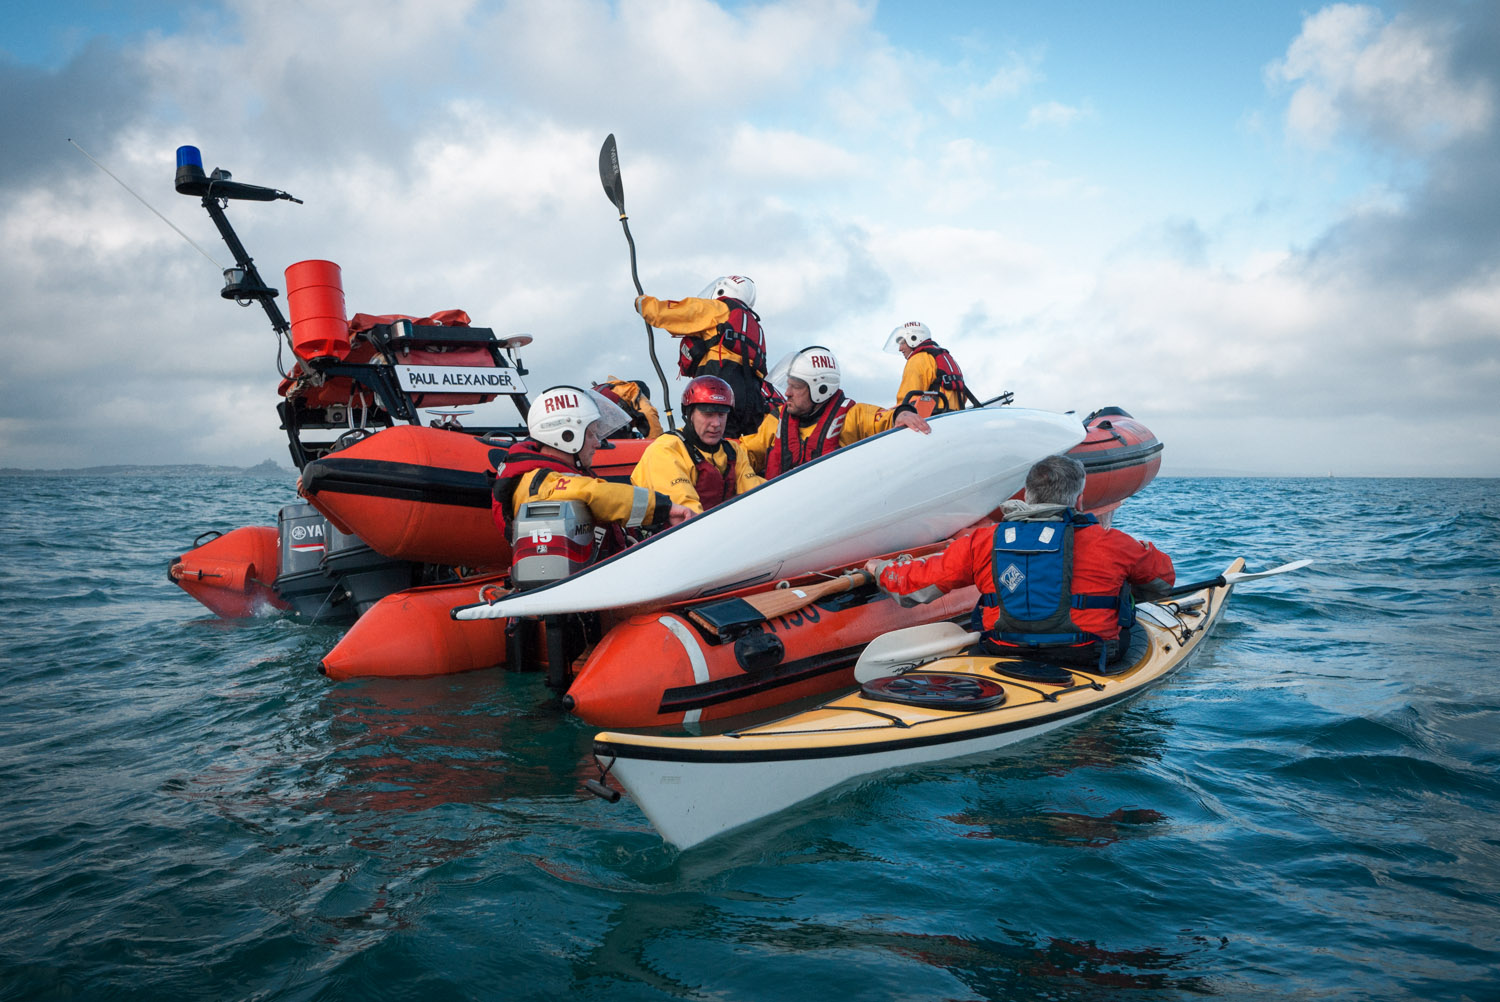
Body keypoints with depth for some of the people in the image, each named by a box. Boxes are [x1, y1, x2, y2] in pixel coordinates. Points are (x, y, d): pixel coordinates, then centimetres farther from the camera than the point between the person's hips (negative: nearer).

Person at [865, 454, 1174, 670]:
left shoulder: (983, 543, -5)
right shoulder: (1110, 544, -8)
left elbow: (915, 583, 3)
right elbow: (1164, 575, 12)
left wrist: (881, 568, 25)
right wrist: (1119, 575, 35)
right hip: (1088, 664, -2)